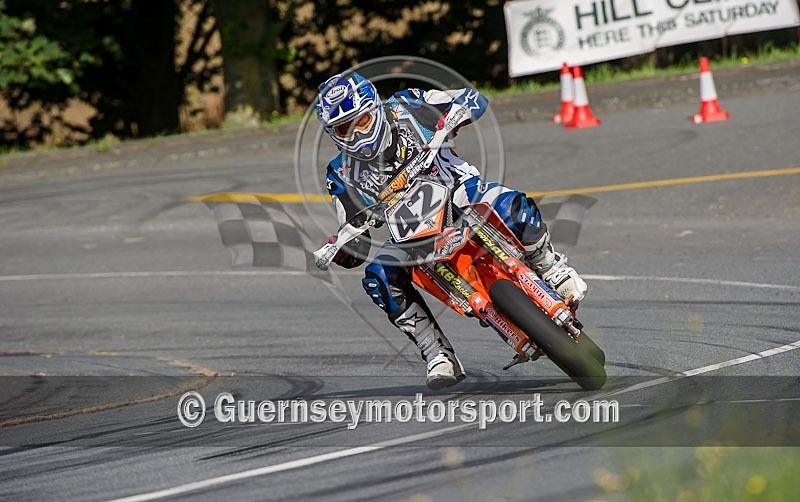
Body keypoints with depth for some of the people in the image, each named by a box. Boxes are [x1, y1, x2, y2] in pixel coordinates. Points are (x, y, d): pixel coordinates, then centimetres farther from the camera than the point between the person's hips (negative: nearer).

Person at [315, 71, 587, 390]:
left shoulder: (405, 109, -4)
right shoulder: (343, 175, 1)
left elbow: (473, 99, -4)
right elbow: (358, 242, 3)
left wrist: (451, 119, -26)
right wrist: (337, 250, -21)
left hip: (460, 194, -2)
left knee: (513, 207, -34)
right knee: (379, 278, -26)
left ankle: (551, 268, -5)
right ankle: (439, 356, -20)